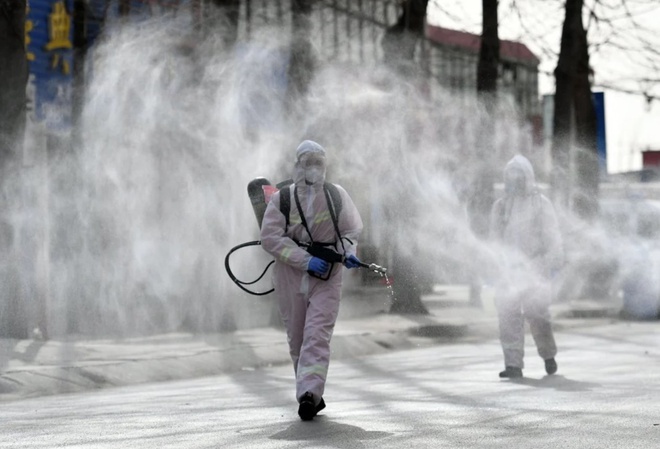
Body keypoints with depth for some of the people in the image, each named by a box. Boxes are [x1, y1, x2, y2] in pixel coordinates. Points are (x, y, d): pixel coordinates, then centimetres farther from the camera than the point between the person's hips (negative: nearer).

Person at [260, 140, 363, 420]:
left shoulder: (337, 196, 5)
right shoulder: (282, 199, -1)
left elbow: (351, 229, 15)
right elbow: (270, 237, -10)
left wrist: (348, 252, -8)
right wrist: (305, 261, -17)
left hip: (327, 278, -1)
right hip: (291, 278, 1)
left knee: (317, 336, -15)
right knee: (297, 340, 7)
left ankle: (309, 393, -25)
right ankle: (313, 395, 21)